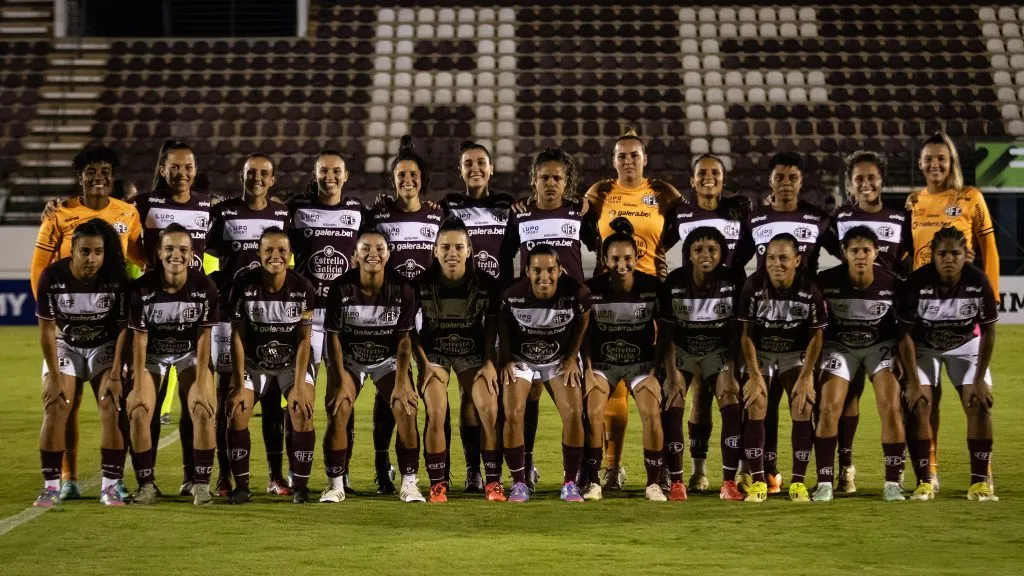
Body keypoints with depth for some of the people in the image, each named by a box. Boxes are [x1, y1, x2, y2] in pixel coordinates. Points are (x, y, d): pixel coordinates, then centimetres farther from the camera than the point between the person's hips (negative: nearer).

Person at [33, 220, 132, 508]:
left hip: (106, 346, 0)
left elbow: (124, 328, -14)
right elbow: (47, 329, -13)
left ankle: (110, 486, -10)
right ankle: (51, 486, -7)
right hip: (65, 345, 0)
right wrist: (55, 376, -14)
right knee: (55, 409, -13)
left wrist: (115, 375, -17)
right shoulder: (52, 277, -21)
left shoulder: (117, 278, -21)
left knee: (112, 407, -16)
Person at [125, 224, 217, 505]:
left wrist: (200, 385, -19)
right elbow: (139, 339, -15)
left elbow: (204, 338, -16)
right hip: (152, 353, 0)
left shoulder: (205, 287, -20)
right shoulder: (142, 289, -22)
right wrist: (139, 387, -17)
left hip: (191, 353, 0)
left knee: (204, 411, -18)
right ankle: (146, 484, -1)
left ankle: (201, 483, -5)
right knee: (138, 412, -15)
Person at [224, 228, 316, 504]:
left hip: (291, 363, -1)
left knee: (303, 413, -22)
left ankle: (300, 486, -9)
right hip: (253, 363, 1)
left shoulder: (303, 288, -14)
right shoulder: (243, 285, -15)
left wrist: (299, 385, -18)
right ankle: (241, 486, -4)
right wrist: (239, 385, -15)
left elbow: (304, 339, -11)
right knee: (236, 412, -18)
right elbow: (237, 337, -11)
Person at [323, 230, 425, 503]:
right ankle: (336, 485, -4)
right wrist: (342, 382, -18)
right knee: (337, 413, -16)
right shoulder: (341, 288, -21)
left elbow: (404, 338, -13)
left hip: (389, 359, 1)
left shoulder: (402, 290, -18)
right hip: (349, 358, -1)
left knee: (407, 410, -15)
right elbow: (333, 336, -14)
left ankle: (409, 483, -4)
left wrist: (401, 382, -19)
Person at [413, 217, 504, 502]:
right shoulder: (421, 284, -19)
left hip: (472, 352, 1)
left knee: (490, 411, -14)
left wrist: (489, 362, -7)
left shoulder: (486, 284, -16)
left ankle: (493, 483, -2)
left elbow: (491, 323, -1)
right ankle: (437, 485, -5)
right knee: (436, 414, -17)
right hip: (434, 352, -1)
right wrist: (424, 364, -12)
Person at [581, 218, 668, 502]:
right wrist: (587, 369, -10)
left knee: (652, 415, -18)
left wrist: (657, 367, -8)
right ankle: (592, 482, -8)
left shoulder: (653, 286, -13)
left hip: (641, 361, 0)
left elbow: (663, 330, -3)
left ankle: (653, 484, -8)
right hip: (602, 361, 0)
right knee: (593, 413, -19)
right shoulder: (592, 289, -14)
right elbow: (584, 332, -4)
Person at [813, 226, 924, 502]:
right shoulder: (826, 282, -24)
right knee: (828, 408, -13)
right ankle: (824, 483, -3)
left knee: (891, 407, -14)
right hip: (839, 345, 0)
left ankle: (892, 483, -4)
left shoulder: (891, 284, -22)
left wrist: (912, 378, -11)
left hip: (881, 344, 0)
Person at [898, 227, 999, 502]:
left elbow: (988, 331, -13)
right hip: (923, 346, -1)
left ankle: (979, 482, -5)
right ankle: (924, 482, -8)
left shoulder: (978, 281, -25)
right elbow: (906, 333, -19)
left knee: (980, 405, -12)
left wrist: (980, 379, -14)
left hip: (966, 344, 1)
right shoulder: (917, 282, -28)